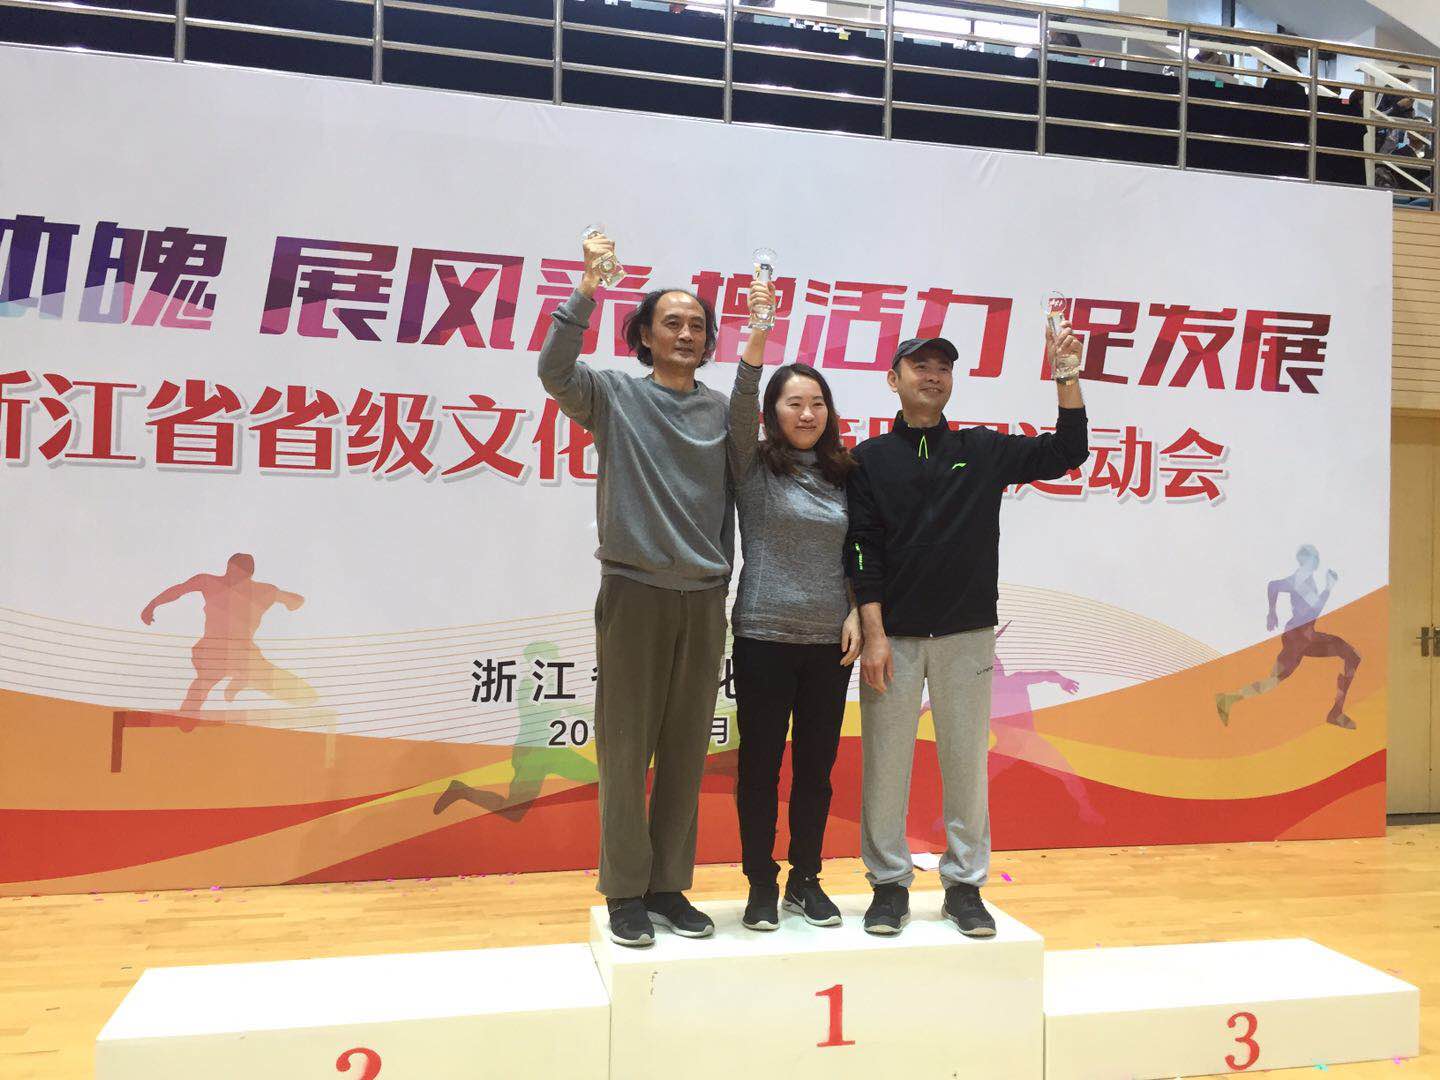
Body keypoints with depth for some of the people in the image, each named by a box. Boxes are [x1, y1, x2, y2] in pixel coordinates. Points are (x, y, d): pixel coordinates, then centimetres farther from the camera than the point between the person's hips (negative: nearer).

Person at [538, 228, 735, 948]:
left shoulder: (722, 409, 12)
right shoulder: (614, 395, 2)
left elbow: (737, 489, 12)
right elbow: (554, 369, -16)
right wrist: (589, 286, -22)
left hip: (704, 598, 3)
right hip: (634, 592, -3)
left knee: (686, 752, 8)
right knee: (626, 748, 1)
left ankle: (669, 885, 20)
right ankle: (625, 893, 13)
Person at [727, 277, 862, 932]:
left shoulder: (842, 476, 10)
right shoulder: (755, 466, 0)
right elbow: (740, 411, -18)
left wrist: (856, 612, 0)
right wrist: (757, 341, -30)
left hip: (830, 640, 3)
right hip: (764, 636, -3)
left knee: (817, 766, 9)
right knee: (761, 763, 4)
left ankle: (806, 881, 23)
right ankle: (761, 886, 16)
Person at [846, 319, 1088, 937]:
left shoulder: (983, 451, 10)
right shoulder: (870, 459, 5)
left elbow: (1067, 453, 7)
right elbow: (861, 552, -1)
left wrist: (1067, 376, -2)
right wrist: (874, 633, -9)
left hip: (967, 636, 1)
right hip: (893, 637, -1)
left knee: (966, 763, 5)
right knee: (886, 762, 1)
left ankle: (964, 886, 17)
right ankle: (889, 885, 14)